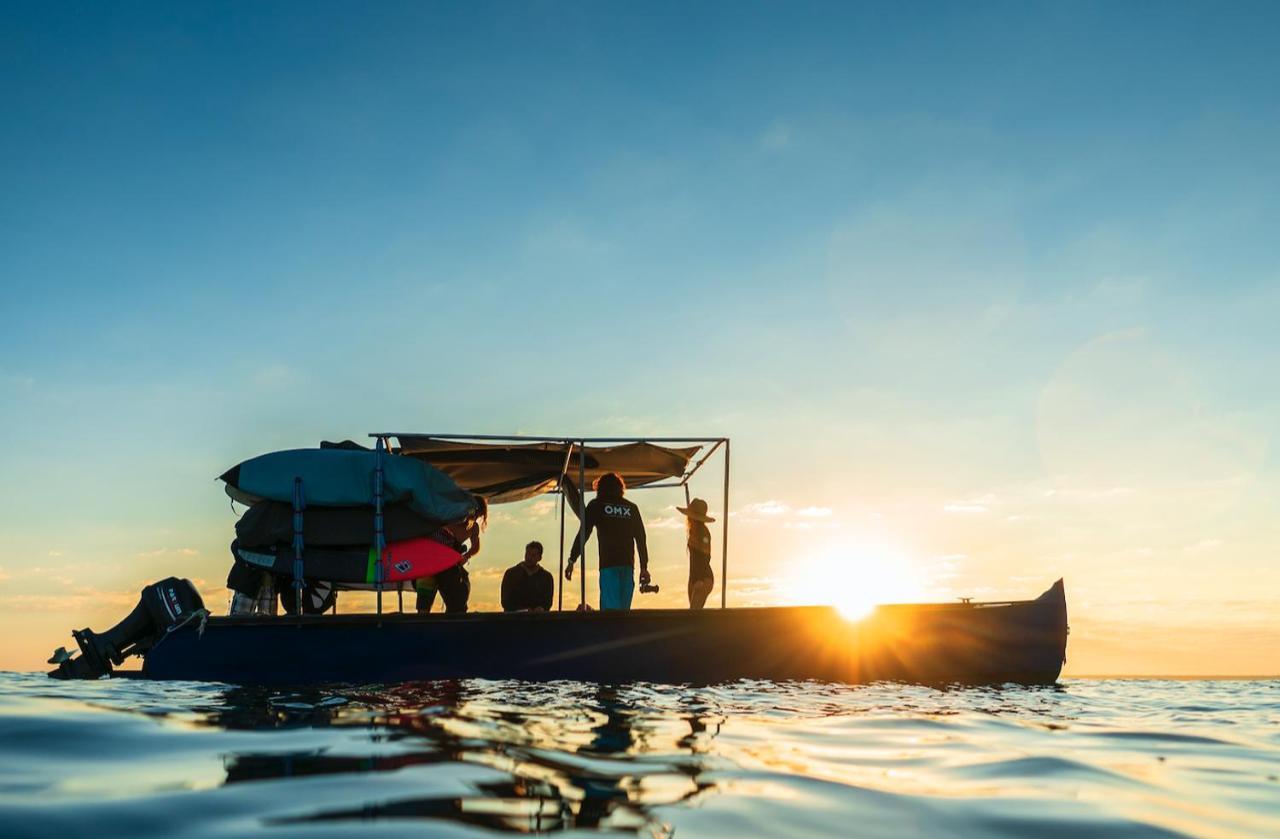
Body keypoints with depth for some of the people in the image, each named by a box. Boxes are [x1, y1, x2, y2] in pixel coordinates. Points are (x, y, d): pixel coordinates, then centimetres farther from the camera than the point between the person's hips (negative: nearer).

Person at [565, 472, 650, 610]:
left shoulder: (597, 505, 7)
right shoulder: (632, 508, 16)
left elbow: (583, 534, 0)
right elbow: (641, 539, 13)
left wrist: (571, 560, 3)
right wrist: (644, 567, 15)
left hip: (608, 564, -3)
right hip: (628, 565, 3)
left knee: (610, 609, -9)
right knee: (623, 609, 6)